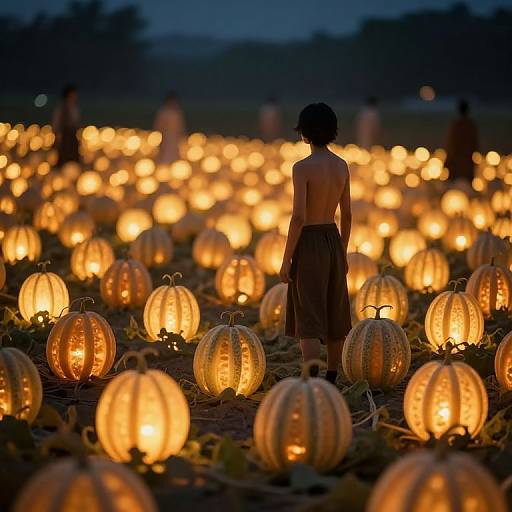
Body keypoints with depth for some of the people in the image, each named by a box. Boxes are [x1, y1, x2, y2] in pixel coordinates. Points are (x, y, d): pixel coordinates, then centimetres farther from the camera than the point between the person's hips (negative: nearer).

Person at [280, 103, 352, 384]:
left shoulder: (302, 167, -16)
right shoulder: (342, 165, 4)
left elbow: (299, 217, -20)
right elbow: (347, 214, 9)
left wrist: (286, 260, -14)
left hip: (309, 244, -6)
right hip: (333, 241, 7)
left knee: (309, 319, -6)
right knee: (334, 314, 15)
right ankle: (331, 380, 26)